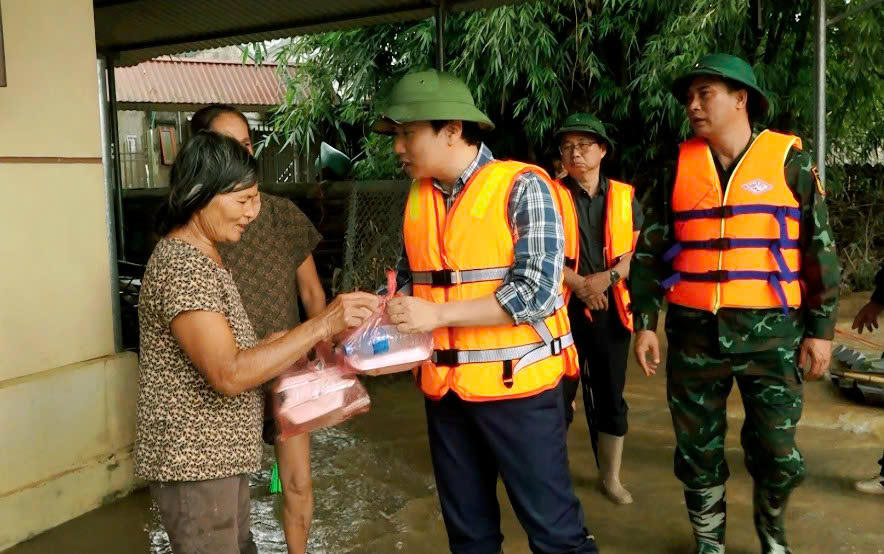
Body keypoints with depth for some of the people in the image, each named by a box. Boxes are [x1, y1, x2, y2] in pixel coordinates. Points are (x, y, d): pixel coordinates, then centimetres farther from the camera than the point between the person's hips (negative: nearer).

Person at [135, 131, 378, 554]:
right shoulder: (181, 266, -21)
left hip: (217, 453, 10)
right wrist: (321, 325, -30)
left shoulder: (201, 256, 12)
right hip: (194, 461, -10)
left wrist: (272, 346, 5)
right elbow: (228, 375, -29)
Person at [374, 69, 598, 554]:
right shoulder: (418, 198, 8)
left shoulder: (521, 187, -11)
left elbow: (537, 291, -18)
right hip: (444, 386, 6)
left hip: (515, 383, -6)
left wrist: (438, 314, -19)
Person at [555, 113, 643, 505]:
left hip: (612, 308, 3)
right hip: (564, 307, -2)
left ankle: (610, 477, 25)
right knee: (559, 394, 3)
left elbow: (639, 253, 4)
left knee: (610, 396, 11)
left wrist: (608, 277, -13)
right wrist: (580, 285, -17)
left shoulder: (624, 197, 7)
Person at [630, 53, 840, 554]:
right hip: (694, 333, 2)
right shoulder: (678, 166, 5)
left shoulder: (789, 159, 0)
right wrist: (645, 323, 2)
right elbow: (650, 249, 8)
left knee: (777, 452, 5)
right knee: (697, 450, 9)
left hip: (770, 332, -2)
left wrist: (821, 329, -1)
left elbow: (820, 249, 2)